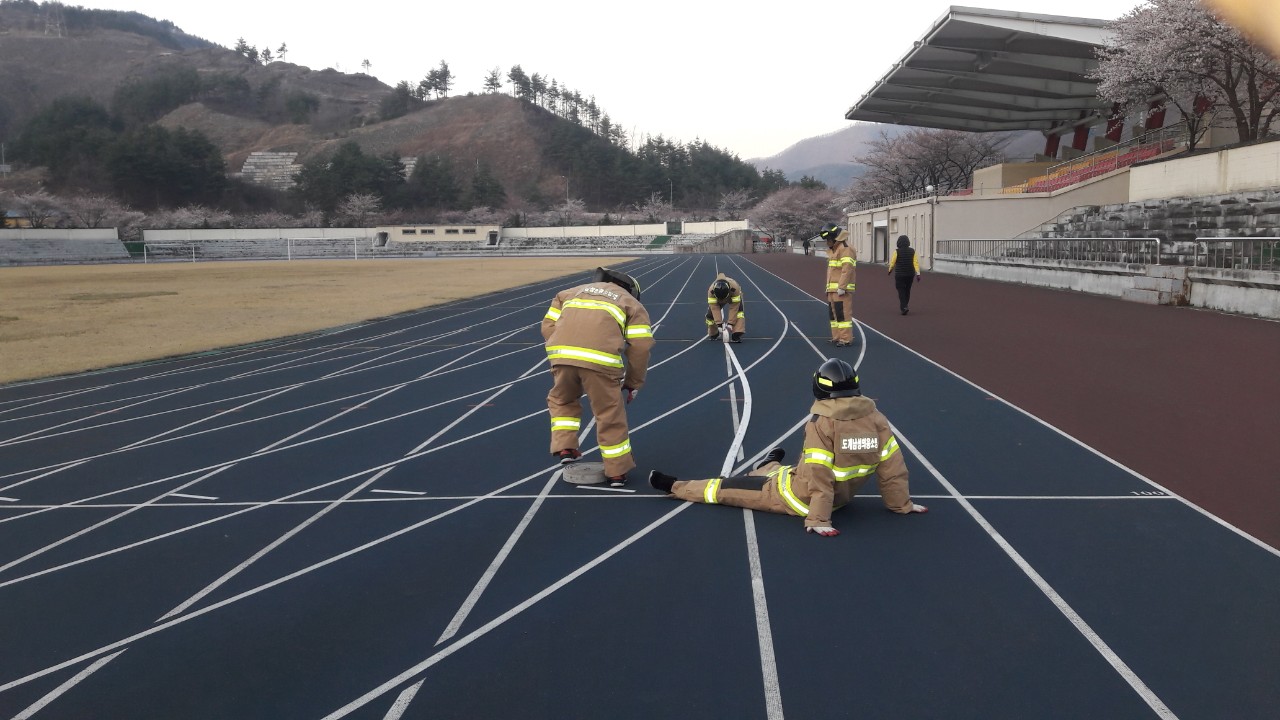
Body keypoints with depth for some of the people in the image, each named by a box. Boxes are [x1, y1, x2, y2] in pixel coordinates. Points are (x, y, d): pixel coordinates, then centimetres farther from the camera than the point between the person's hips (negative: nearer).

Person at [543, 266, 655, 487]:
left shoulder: (572, 292, 34)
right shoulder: (632, 304, 25)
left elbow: (548, 326, 22)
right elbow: (640, 346, 12)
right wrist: (633, 383, 23)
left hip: (561, 352, 3)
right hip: (600, 359, -2)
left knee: (561, 400, 31)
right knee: (610, 413, 13)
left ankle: (565, 448, 23)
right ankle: (617, 472, 22)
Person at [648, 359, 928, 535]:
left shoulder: (822, 423, -25)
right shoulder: (875, 417, -9)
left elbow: (818, 477, -26)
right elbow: (892, 465, -3)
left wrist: (818, 519, -22)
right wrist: (901, 503, 9)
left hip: (802, 497, -7)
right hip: (843, 495, 7)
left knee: (730, 487, 9)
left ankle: (676, 487, 23)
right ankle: (770, 466, 67)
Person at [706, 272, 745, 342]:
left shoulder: (735, 287, -45)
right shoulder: (711, 290, -40)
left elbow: (734, 307, -40)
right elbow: (714, 308, -37)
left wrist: (730, 323, -42)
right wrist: (718, 323, -41)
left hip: (734, 296, -2)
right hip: (718, 297, 2)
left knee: (739, 311, -30)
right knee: (710, 314, -12)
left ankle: (737, 335, -34)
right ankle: (714, 334, 15)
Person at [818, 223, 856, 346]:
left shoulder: (845, 249, -12)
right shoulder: (832, 250, 20)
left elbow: (847, 269, -21)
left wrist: (841, 287, -23)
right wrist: (828, 287, 20)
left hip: (842, 290, -10)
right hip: (832, 289, 10)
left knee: (843, 313, -10)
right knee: (833, 313, 13)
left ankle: (846, 339, -8)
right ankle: (837, 337, 20)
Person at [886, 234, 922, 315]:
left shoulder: (897, 251, -11)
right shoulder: (912, 251, -1)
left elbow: (892, 262, -6)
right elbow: (916, 262, -6)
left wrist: (890, 270, 12)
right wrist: (918, 274, -8)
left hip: (900, 275, -4)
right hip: (910, 274, 4)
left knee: (901, 291, -1)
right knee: (907, 290, 18)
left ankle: (904, 307, -16)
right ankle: (904, 306, 27)